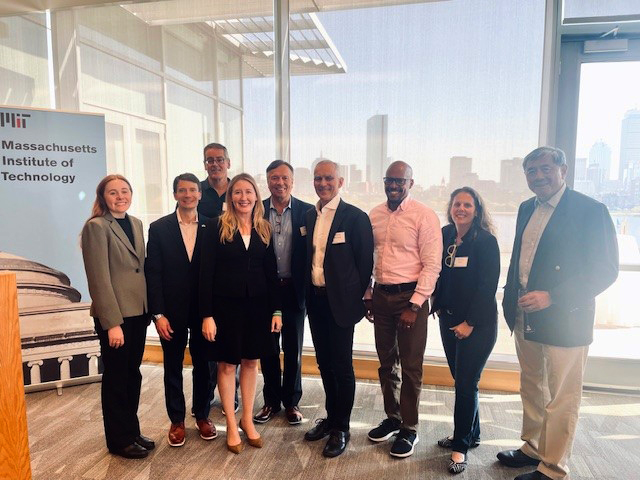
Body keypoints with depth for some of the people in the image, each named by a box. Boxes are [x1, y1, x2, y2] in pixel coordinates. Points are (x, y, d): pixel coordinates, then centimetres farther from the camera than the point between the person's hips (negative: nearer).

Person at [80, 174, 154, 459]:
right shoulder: (96, 227, -11)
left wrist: (149, 309, 9)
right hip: (114, 315, -6)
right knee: (116, 378, 8)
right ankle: (119, 440, 25)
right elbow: (99, 279, -16)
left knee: (132, 375, 17)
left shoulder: (136, 224, 10)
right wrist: (113, 323, -18)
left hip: (138, 312, 7)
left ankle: (132, 431, 32)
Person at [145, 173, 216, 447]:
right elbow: (152, 274, -4)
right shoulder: (159, 229, -2)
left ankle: (202, 416, 31)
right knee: (172, 367, 12)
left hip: (204, 310, 1)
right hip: (172, 312, -1)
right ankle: (177, 421, 28)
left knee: (203, 365, 12)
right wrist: (158, 314, -9)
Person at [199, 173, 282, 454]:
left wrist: (276, 310, 2)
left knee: (250, 362, 14)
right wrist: (207, 315, -13)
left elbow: (272, 272, 6)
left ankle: (247, 419, 31)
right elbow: (206, 272, -9)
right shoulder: (216, 226, -6)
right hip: (226, 305, -3)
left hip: (257, 305, 3)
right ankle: (231, 425, 25)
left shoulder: (264, 229, 4)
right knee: (227, 365, 8)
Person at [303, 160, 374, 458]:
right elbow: (309, 257, 13)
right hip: (315, 299, 6)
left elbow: (365, 263, -8)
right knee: (325, 363, 17)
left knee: (342, 366, 4)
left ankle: (341, 428, 21)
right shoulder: (309, 216, 9)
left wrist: (357, 299, -7)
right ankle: (331, 417, 34)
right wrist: (308, 293, 7)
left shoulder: (356, 217, -10)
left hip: (340, 301, -6)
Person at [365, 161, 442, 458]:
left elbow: (431, 265, -12)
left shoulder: (424, 216, -9)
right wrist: (367, 296, 10)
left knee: (410, 367, 4)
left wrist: (414, 305, -15)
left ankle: (409, 429, 21)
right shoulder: (374, 216, 7)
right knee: (387, 363, 16)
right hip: (380, 296, 5)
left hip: (410, 297, -5)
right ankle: (392, 418, 34)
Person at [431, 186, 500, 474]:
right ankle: (471, 434, 34)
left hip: (477, 324, -5)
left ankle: (461, 445, 16)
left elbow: (488, 286, -15)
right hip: (448, 319, 6)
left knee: (466, 383, 0)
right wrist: (438, 306, 6)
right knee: (460, 380, 15)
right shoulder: (445, 235, 4)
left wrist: (469, 323, -15)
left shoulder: (486, 241, -12)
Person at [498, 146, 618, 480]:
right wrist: (511, 301, 10)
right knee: (531, 389, 20)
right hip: (525, 318, 7)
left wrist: (551, 297, -23)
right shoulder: (527, 209, 9)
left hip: (564, 320, -7)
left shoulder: (590, 210, -12)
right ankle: (532, 449, 39)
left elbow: (606, 270, -15)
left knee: (561, 399, 7)